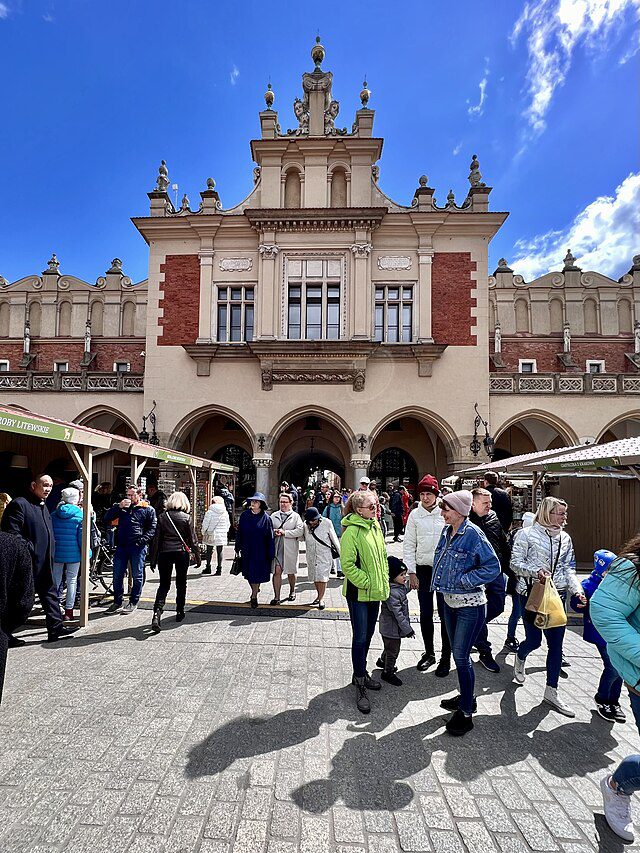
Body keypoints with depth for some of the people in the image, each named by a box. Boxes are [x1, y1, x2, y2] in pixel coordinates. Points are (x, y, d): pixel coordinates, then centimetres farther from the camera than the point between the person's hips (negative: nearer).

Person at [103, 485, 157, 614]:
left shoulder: (148, 509, 2)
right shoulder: (122, 507, 13)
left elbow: (153, 528, -1)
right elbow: (106, 518, 4)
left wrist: (143, 539, -14)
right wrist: (119, 506, -7)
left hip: (138, 547, -4)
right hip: (122, 546, 4)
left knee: (137, 576, 4)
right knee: (117, 575, 8)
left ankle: (133, 603, 17)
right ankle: (117, 603, 21)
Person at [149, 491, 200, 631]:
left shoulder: (162, 516, 0)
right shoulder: (186, 518, -4)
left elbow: (156, 539, 1)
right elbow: (193, 539, -2)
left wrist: (153, 559, 7)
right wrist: (197, 556, 6)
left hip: (165, 553, 1)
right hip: (182, 553, -1)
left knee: (164, 584, 6)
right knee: (181, 584, 15)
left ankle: (157, 613, -12)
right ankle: (179, 612, 23)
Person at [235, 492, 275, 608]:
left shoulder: (266, 518, -9)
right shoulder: (244, 515, -1)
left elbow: (270, 537, -7)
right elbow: (239, 532, 5)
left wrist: (270, 554, -9)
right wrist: (238, 548, 5)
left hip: (260, 551, -3)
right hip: (247, 550, 3)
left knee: (256, 573, 2)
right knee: (248, 573, 14)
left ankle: (254, 596, 17)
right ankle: (255, 589, 38)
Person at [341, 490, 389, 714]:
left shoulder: (375, 526, 6)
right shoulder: (352, 531, -20)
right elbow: (347, 565, -21)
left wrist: (384, 581, 11)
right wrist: (366, 582, -18)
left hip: (375, 591, 8)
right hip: (359, 593, -8)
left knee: (368, 634, 20)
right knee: (360, 637, -1)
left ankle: (361, 673, 37)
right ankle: (360, 687, 12)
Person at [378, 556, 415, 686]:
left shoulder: (400, 586, -1)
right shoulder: (392, 593, -31)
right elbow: (398, 613, -29)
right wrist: (408, 629, -24)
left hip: (392, 627, 10)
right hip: (391, 628, -9)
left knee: (390, 647, 29)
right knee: (393, 650, 8)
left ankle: (383, 661, 52)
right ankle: (388, 672, 27)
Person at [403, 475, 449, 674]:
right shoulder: (415, 515, -1)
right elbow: (409, 545, 2)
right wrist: (412, 572, -1)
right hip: (423, 569, 2)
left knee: (445, 614, 4)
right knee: (425, 614, 13)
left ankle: (446, 657, 20)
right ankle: (429, 652, 31)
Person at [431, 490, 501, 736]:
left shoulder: (473, 534, -19)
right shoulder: (447, 532, 3)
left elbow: (493, 567, -18)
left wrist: (464, 580, -20)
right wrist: (442, 580, 6)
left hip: (470, 605, -8)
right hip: (449, 601, 8)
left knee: (461, 656, -2)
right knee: (457, 653, 19)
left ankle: (466, 713, 13)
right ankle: (466, 697, 38)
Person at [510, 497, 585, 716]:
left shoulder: (565, 538, 7)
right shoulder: (528, 534, -9)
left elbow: (569, 568, 9)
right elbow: (515, 562, -8)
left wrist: (577, 589, -6)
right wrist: (535, 571, -24)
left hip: (557, 595, 5)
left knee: (556, 644, 6)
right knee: (534, 640, 1)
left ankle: (551, 692, 19)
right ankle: (520, 658, 38)